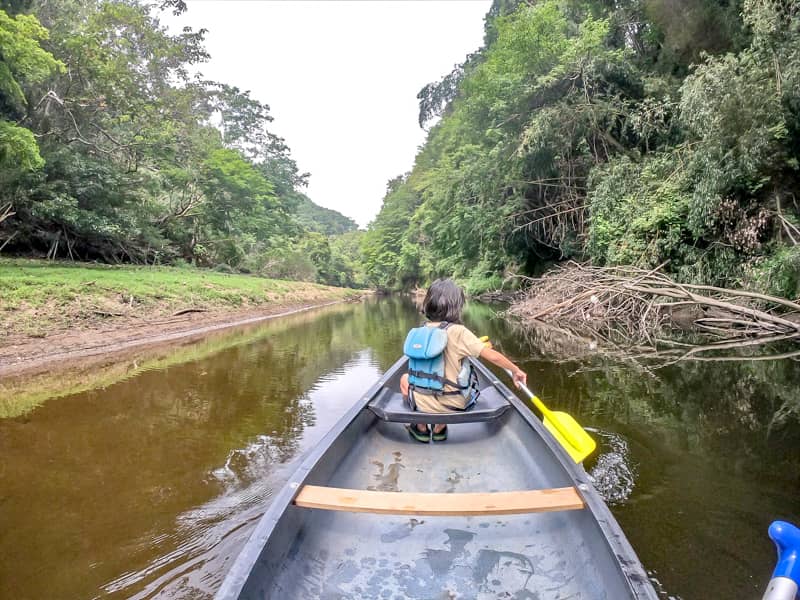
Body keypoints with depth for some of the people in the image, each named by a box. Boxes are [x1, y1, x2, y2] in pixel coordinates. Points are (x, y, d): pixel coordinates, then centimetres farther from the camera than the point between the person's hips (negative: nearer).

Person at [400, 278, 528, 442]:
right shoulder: (458, 331, -18)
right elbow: (492, 356, -19)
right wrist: (516, 370, -1)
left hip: (425, 403, 2)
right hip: (453, 404, -1)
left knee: (405, 378, 32)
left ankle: (421, 428, 35)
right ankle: (439, 429, 32)